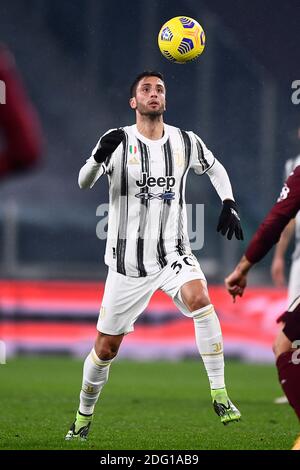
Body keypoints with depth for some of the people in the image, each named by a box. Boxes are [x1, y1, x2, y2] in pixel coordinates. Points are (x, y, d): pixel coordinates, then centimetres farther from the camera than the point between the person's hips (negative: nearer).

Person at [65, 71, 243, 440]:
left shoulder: (186, 143, 2)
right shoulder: (118, 141, -7)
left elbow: (215, 168, 22)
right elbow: (83, 183, -20)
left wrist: (229, 205, 5)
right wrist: (99, 157, -41)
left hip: (173, 253, 1)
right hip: (128, 261, -1)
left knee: (199, 300, -30)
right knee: (106, 348, 4)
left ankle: (219, 396, -23)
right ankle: (83, 417, 29)